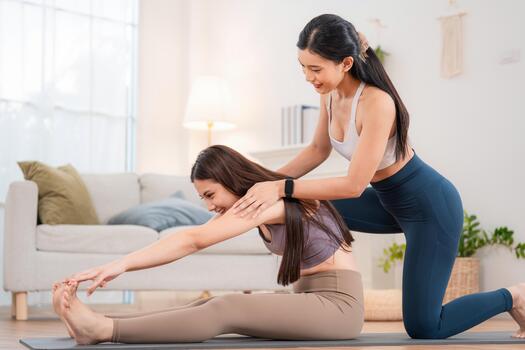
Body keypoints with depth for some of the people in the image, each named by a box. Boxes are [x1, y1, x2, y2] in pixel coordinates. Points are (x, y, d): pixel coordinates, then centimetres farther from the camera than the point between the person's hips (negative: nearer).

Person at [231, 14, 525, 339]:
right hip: (390, 201, 8)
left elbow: (354, 185, -32)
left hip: (431, 208, -8)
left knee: (423, 328, -5)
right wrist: (268, 182, -4)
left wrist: (283, 188, -34)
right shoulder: (332, 93, -8)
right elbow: (318, 150, 7)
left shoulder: (377, 103, -32)